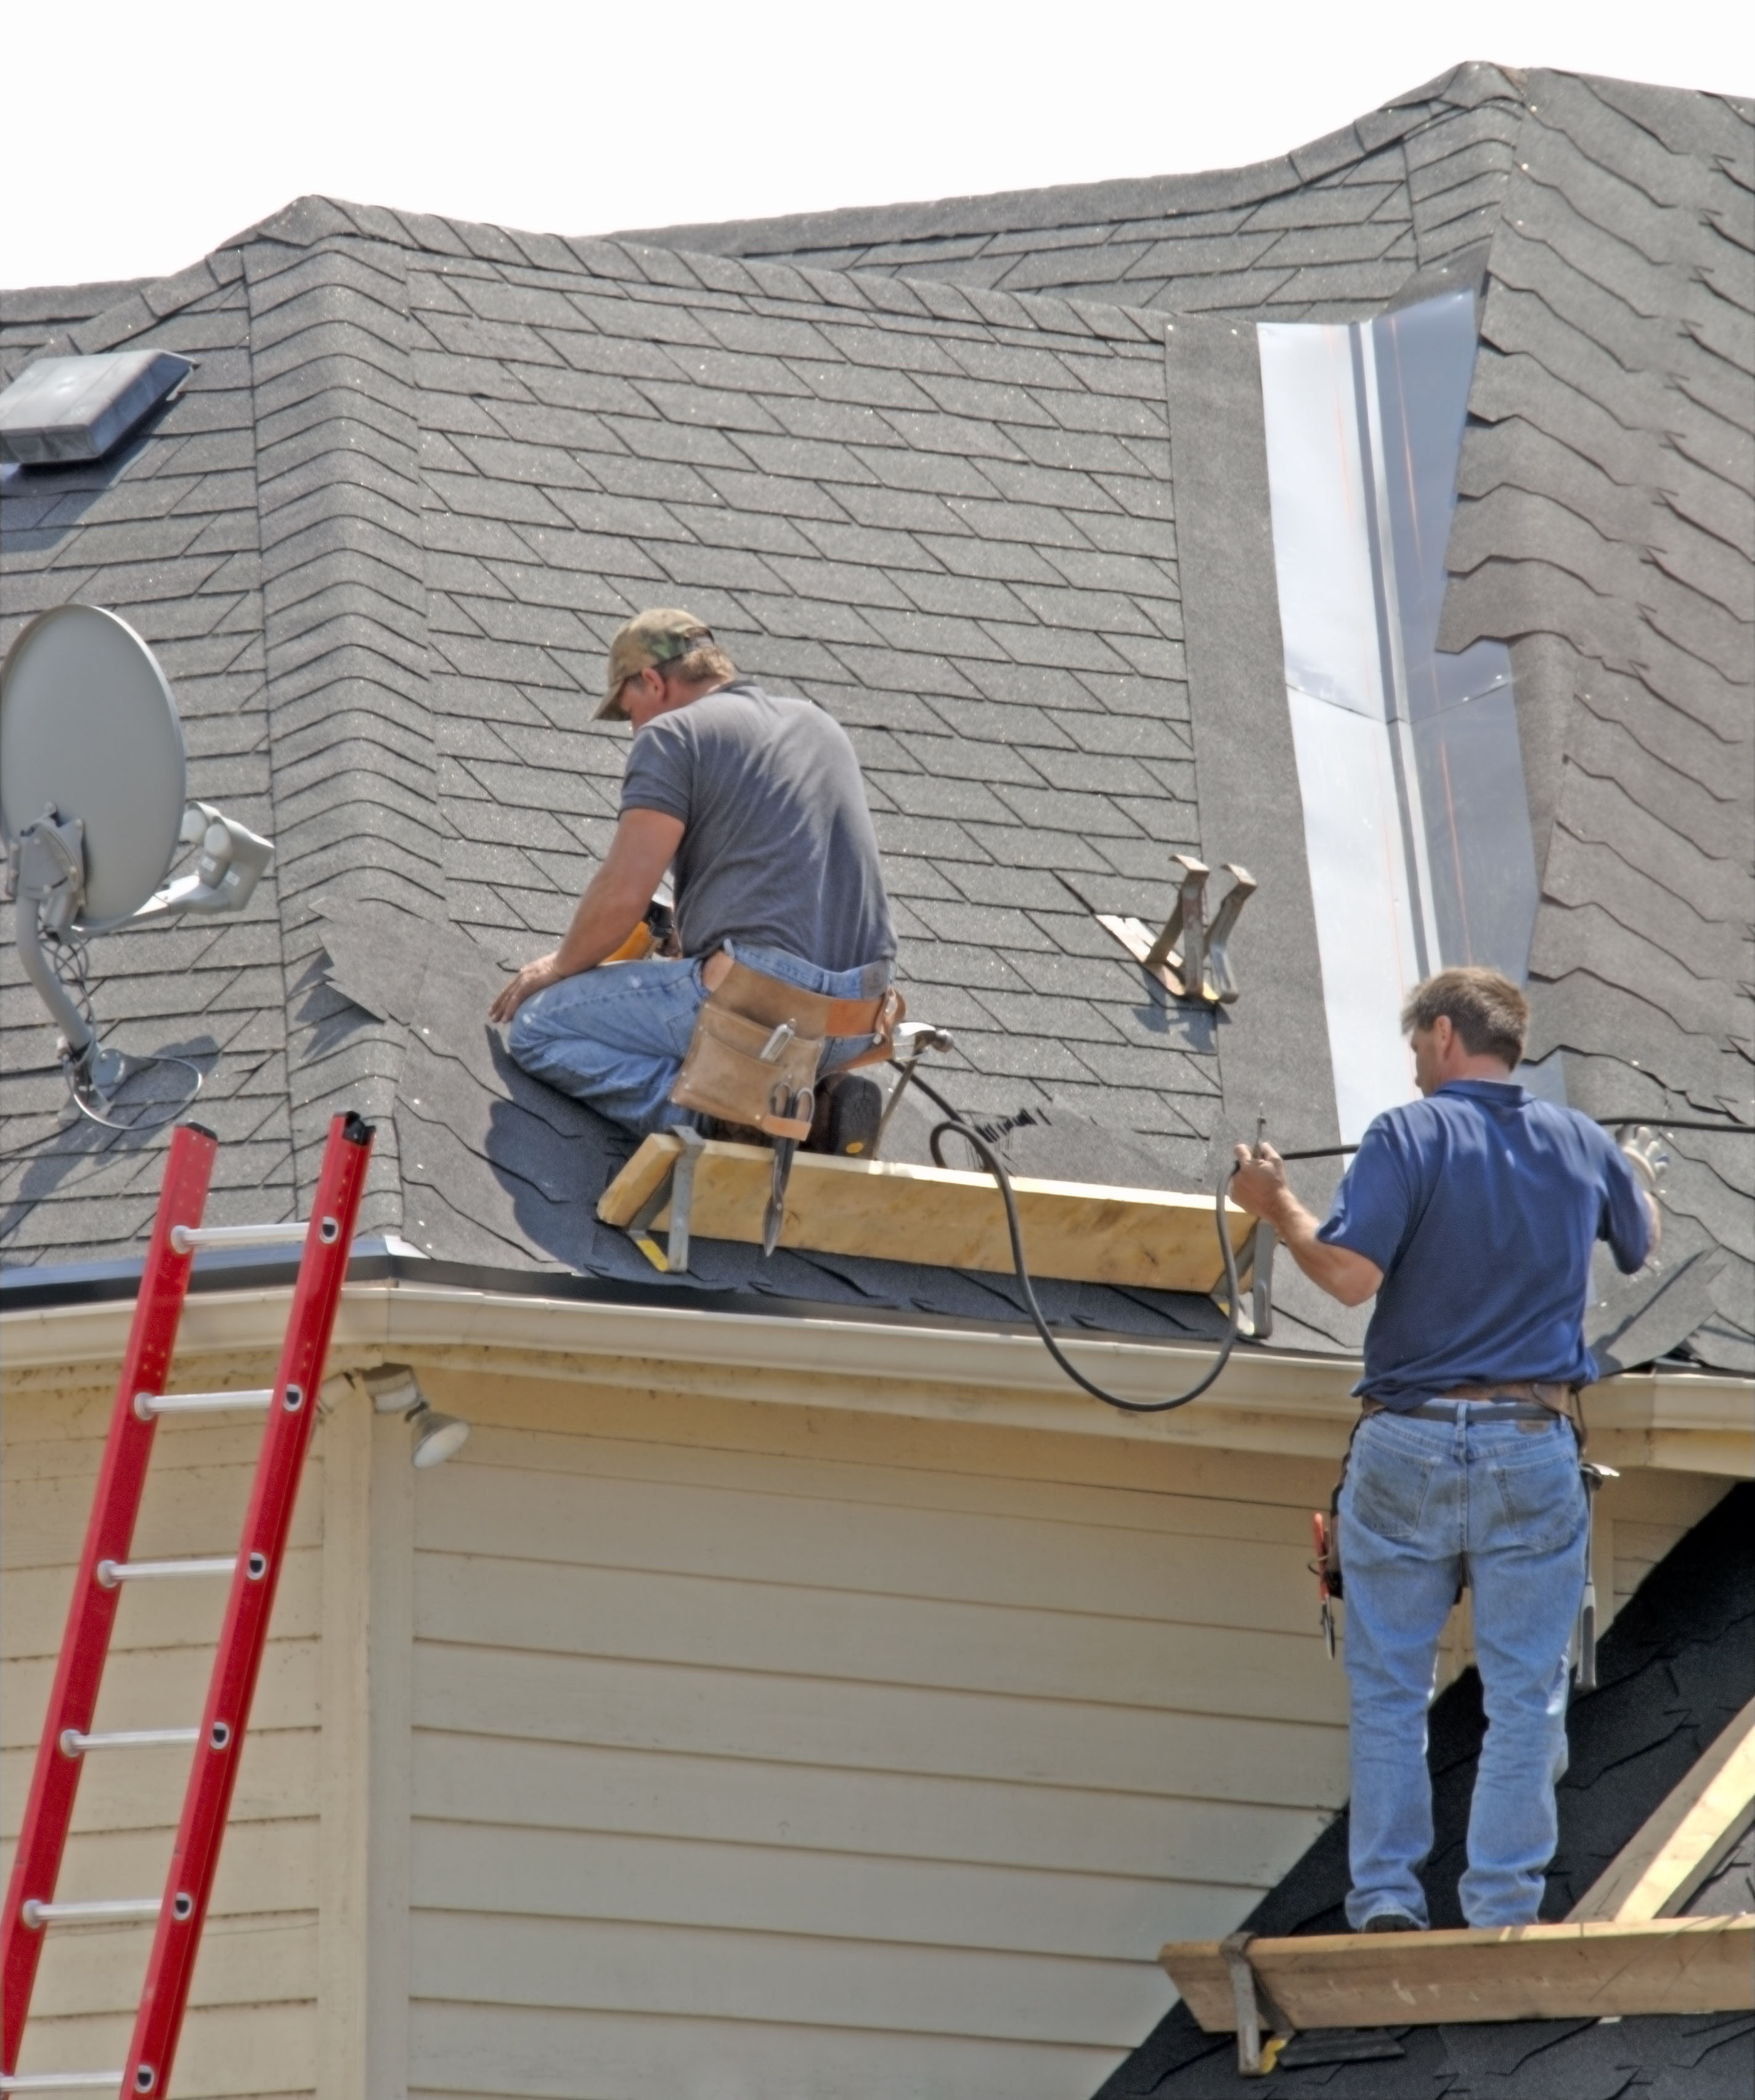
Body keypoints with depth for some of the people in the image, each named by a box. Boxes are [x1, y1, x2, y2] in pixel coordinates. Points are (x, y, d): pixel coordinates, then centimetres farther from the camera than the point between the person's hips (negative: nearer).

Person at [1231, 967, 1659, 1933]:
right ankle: (1503, 1911, 2)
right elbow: (1640, 1244, 27)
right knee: (1523, 1697, 5)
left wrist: (1276, 1207, 1)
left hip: (1407, 1446, -2)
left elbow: (1350, 1275, -17)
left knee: (1388, 1691, 8)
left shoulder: (1407, 1136, -6)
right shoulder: (1584, 1143, 7)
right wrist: (1640, 1178, 49)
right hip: (1534, 1452, 2)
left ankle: (1386, 1900, 4)